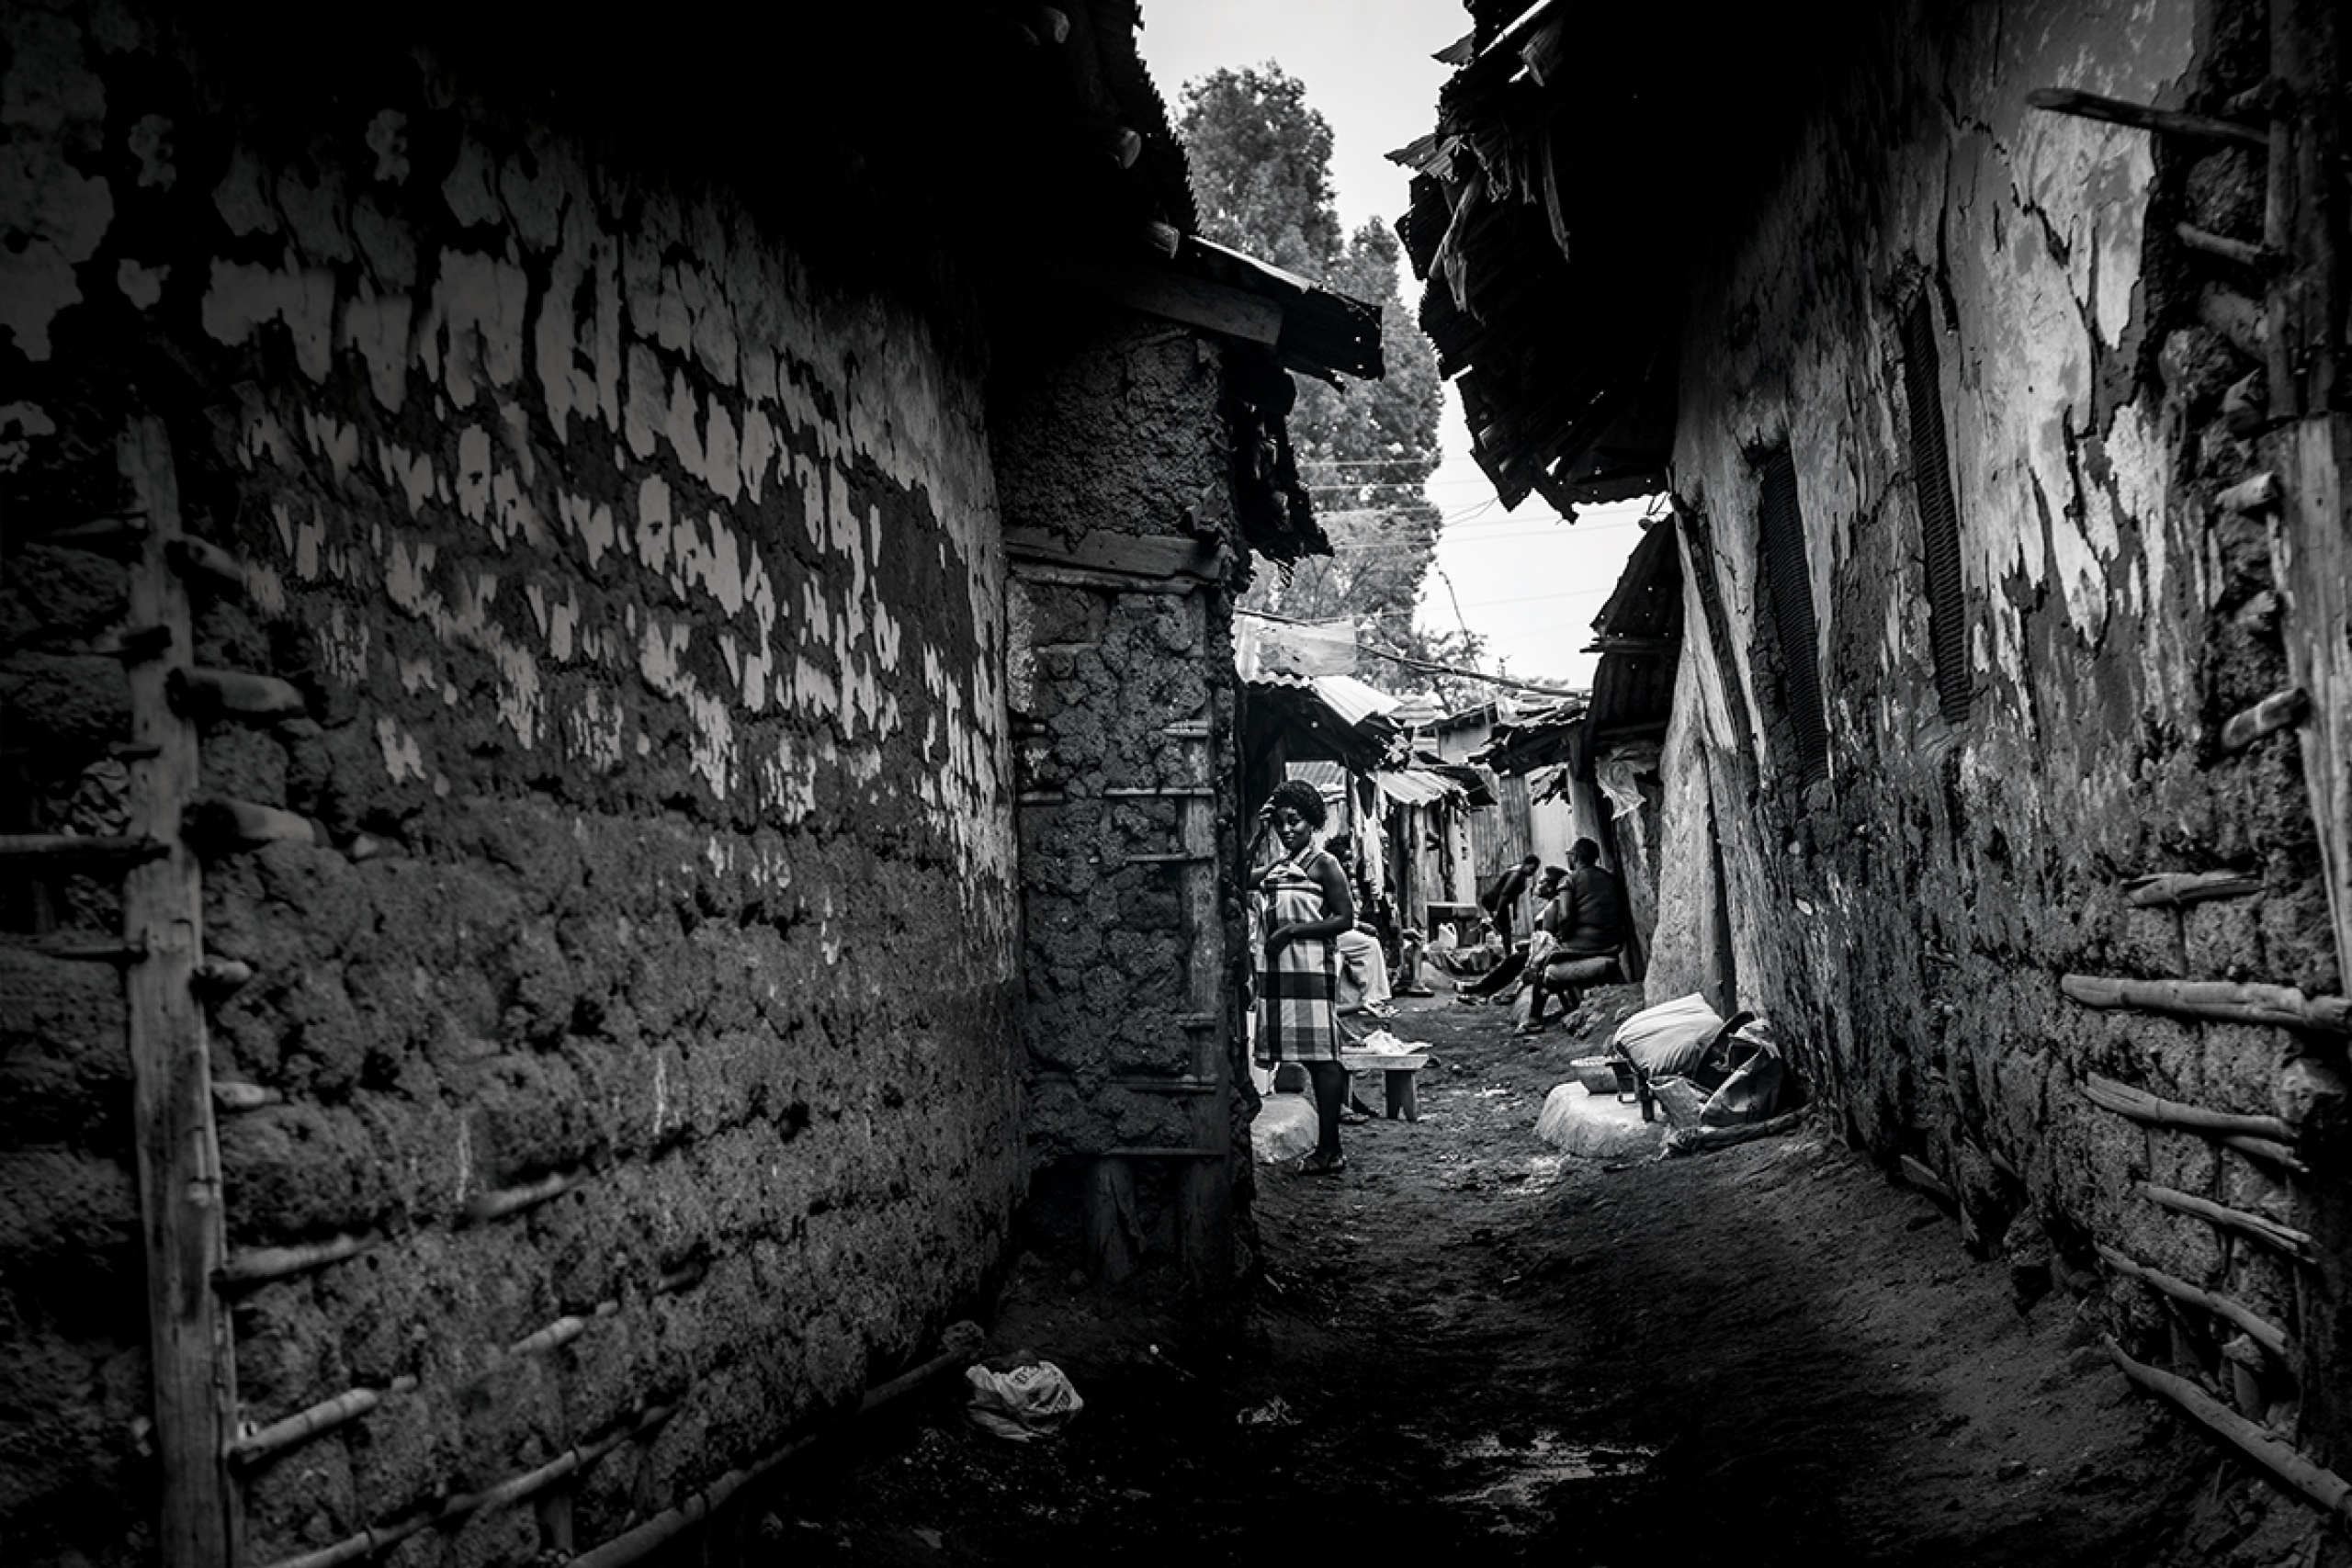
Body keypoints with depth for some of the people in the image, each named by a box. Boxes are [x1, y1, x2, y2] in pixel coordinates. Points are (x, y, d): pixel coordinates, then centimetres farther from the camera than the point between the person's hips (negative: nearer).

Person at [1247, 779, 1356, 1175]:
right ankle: (1325, 1148, 11)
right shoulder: (1276, 866, 17)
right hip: (1278, 969, 7)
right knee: (1312, 1060, 8)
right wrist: (1258, 835, 4)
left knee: (1321, 1059, -5)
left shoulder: (1323, 864, -3)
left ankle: (1330, 1149, -4)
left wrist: (1294, 929, -13)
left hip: (1312, 968, -7)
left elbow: (1345, 918, -7)